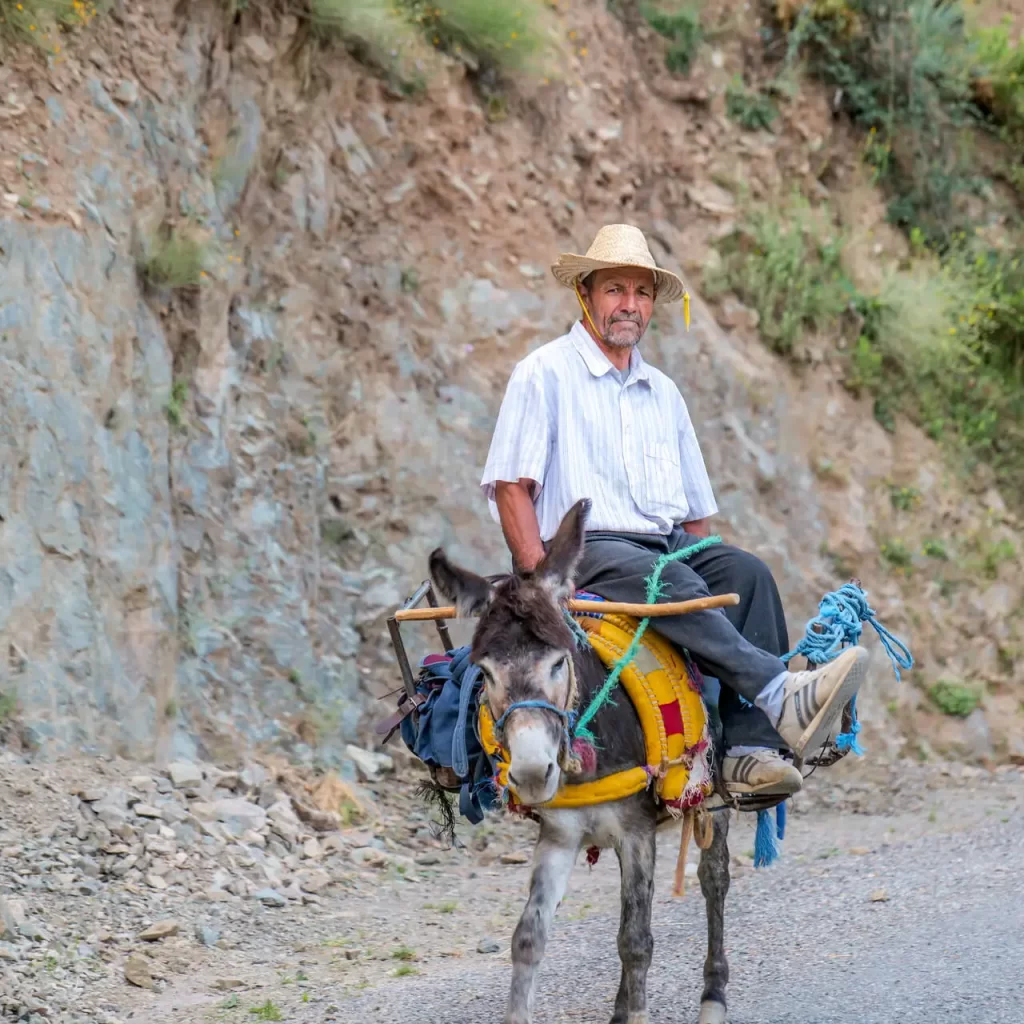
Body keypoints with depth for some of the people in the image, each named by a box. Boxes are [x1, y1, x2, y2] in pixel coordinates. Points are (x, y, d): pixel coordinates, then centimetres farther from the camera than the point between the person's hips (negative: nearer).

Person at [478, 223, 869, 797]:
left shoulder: (663, 392, 24)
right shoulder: (546, 373, 5)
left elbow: (697, 512, 24)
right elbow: (511, 487, -4)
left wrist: (714, 563, 4)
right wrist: (540, 577, -17)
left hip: (669, 544, 6)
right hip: (581, 549, -6)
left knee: (746, 571, -24)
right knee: (671, 581, -35)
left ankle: (752, 748, -34)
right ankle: (782, 696, -49)